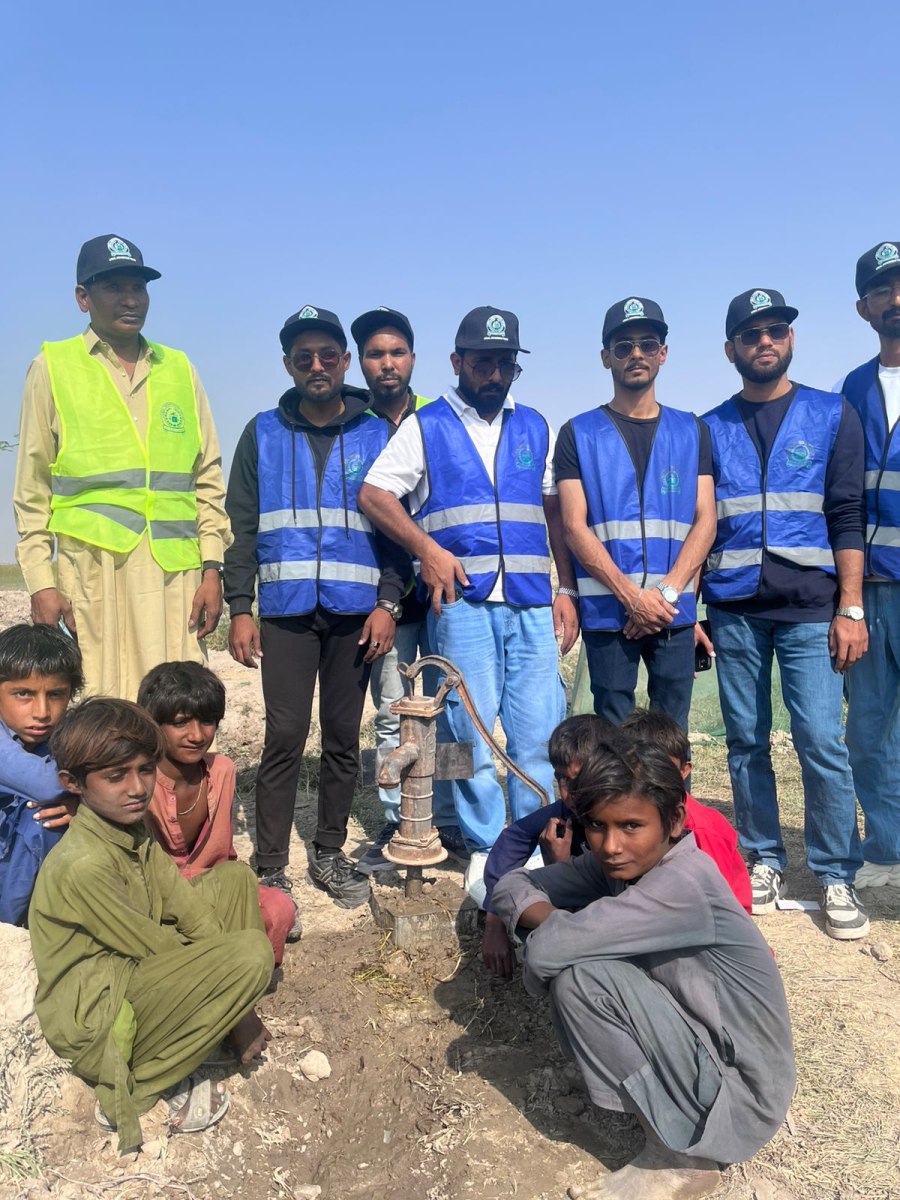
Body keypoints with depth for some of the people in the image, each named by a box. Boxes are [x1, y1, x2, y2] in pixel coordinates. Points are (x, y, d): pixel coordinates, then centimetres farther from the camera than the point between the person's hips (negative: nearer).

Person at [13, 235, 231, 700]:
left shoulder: (179, 369, 15)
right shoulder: (53, 368, 8)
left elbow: (208, 477, 12)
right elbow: (32, 490, 7)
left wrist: (212, 568, 4)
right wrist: (40, 582, -2)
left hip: (176, 571, 2)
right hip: (94, 565, -2)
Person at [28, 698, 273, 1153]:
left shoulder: (135, 829, 0)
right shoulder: (83, 864, -29)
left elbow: (187, 909, -1)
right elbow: (151, 945, -21)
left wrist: (237, 997, -8)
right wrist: (226, 974, -8)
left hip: (134, 971, 9)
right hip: (93, 1024, -9)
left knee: (235, 877, 6)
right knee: (252, 953, -25)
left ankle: (232, 1022, 6)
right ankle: (134, 1089, -9)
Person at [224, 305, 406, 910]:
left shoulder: (377, 435, 8)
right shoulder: (263, 434, 9)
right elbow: (241, 525, 6)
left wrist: (387, 601, -5)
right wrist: (239, 608, -2)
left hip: (357, 611, 1)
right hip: (286, 610, 0)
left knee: (343, 737, 8)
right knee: (285, 737, -2)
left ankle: (330, 853, 23)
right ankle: (271, 868, 9)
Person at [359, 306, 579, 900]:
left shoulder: (535, 428, 17)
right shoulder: (426, 427, 8)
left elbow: (556, 511, 17)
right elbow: (373, 493, 1)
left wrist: (566, 589, 10)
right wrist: (427, 549, -11)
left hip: (532, 604, 3)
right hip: (461, 602, -2)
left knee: (540, 731, 2)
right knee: (470, 731, 1)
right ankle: (486, 851, 15)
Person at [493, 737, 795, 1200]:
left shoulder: (682, 884, -29)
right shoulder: (616, 864, -5)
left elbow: (543, 952, -33)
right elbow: (511, 886, -2)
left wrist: (564, 930, -11)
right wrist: (566, 924, -20)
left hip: (739, 1094, -7)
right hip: (698, 1049, 8)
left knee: (578, 977, -22)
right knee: (577, 956, -4)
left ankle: (679, 1158, -4)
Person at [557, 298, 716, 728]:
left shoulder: (692, 432, 13)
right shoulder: (578, 434, 6)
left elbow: (705, 522, 5)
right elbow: (575, 527, -3)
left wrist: (667, 593, -10)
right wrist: (633, 596, -12)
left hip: (675, 611, 2)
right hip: (606, 610, -1)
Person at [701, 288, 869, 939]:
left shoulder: (833, 416, 7)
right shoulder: (710, 430, 11)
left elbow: (846, 518, 2)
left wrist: (850, 610, -5)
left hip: (810, 608, -2)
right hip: (734, 611, 2)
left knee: (821, 741, -6)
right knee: (746, 742, 6)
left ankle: (837, 878, 8)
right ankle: (763, 860, 20)